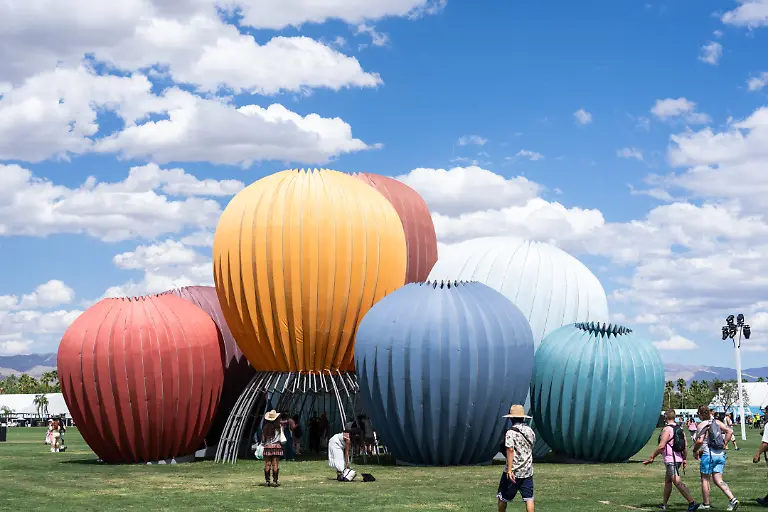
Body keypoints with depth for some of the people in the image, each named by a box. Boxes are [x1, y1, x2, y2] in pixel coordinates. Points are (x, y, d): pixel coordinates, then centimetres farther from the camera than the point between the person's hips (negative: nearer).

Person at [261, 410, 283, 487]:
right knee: (275, 464, 0)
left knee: (267, 464, 5)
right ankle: (275, 481, -3)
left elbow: (263, 438, 1)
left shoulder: (265, 426, -1)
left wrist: (263, 443, 16)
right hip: (276, 446, -1)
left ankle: (267, 481, 6)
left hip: (267, 446, 1)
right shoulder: (278, 426, -5)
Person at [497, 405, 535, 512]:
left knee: (502, 497, 11)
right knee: (529, 498, 3)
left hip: (514, 472, -5)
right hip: (528, 470, 5)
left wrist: (509, 470, -23)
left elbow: (510, 450, -20)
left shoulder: (511, 432, -12)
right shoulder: (530, 431, 6)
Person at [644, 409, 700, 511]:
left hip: (670, 460, -9)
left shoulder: (667, 429, -14)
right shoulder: (680, 429, 11)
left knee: (678, 482, -12)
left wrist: (652, 457, -11)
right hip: (678, 458, 9)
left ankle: (692, 502, -20)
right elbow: (686, 445, 12)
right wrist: (684, 459, 20)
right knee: (667, 480, 19)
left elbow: (661, 446, -19)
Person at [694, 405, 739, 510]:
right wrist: (724, 444, 7)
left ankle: (706, 504, 15)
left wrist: (695, 451, -2)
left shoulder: (702, 425, -9)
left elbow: (700, 441, -19)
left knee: (705, 480, 9)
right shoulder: (717, 422, 8)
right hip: (721, 455, 6)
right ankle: (732, 499, -10)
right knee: (718, 480, 7)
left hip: (708, 454, -6)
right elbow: (730, 431, 0)